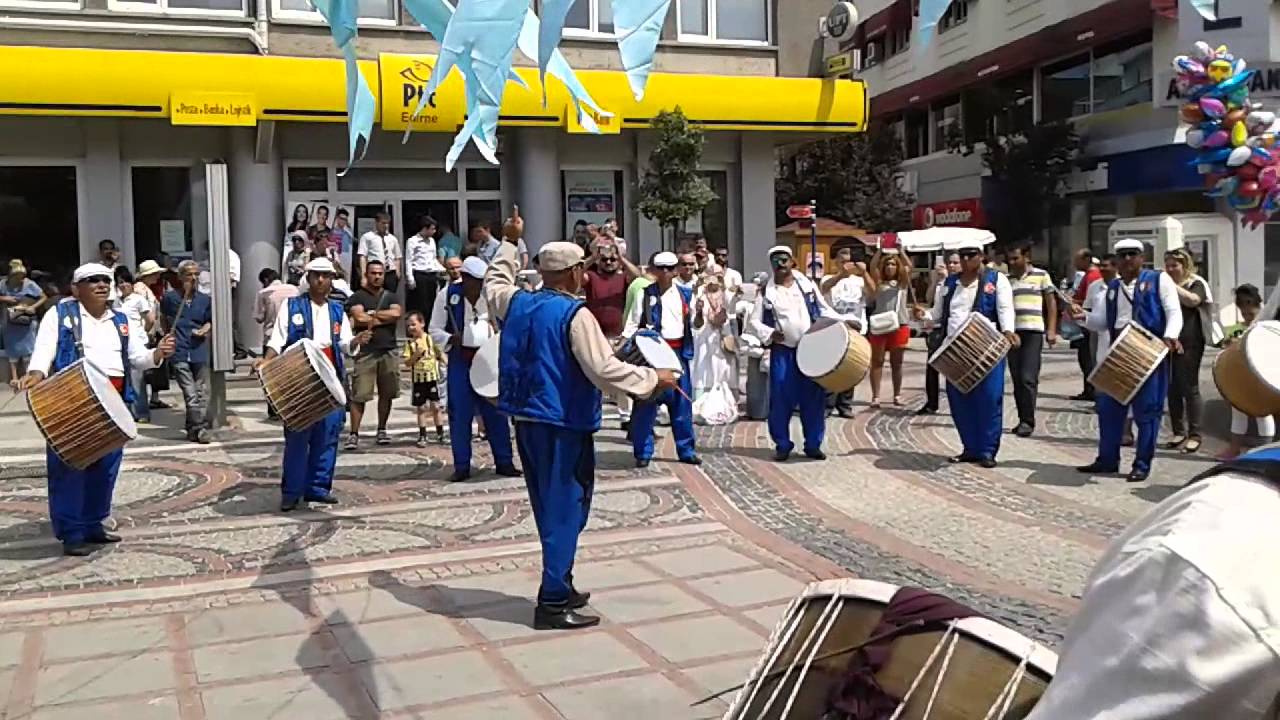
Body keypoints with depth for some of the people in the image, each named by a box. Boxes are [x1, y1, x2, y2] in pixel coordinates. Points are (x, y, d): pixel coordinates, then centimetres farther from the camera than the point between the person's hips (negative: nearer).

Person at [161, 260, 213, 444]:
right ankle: (200, 428, -4)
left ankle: (193, 429, 17)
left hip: (200, 352, 3)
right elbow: (164, 318, 20)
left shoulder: (205, 299, 7)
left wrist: (205, 329, -5)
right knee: (190, 395, -8)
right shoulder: (170, 297, 2)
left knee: (202, 393, 5)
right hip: (179, 353, -3)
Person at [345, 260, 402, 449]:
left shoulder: (390, 297, 16)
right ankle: (354, 434, -5)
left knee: (387, 393, 7)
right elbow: (359, 318, -13)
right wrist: (385, 318, -4)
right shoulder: (357, 297, 4)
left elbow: (397, 313, -5)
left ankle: (382, 430, 20)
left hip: (388, 351, 4)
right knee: (359, 395, -7)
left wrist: (372, 314, -6)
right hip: (365, 352, -4)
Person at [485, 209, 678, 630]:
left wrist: (509, 243, 38)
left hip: (527, 420, 8)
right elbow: (605, 370, -22)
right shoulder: (574, 315, -16)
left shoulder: (517, 304, 5)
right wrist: (654, 379, -11)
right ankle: (553, 603, 3)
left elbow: (493, 286, 30)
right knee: (565, 510, 0)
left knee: (549, 508, 18)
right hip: (563, 426, -8)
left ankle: (558, 587, 29)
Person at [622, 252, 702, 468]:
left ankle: (686, 450, 19)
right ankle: (643, 452, 8)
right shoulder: (645, 294, 0)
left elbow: (695, 323, 11)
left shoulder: (685, 294, 9)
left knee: (682, 402, 9)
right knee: (646, 402, 0)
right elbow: (633, 323, -2)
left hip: (678, 352, 3)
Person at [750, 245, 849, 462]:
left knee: (813, 399, 4)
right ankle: (782, 445, 11)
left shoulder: (807, 285, 7)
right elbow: (754, 321, 3)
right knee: (781, 400, -2)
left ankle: (813, 444, 14)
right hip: (782, 352, -1)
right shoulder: (766, 292, 2)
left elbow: (824, 310, 13)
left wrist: (844, 322, 0)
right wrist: (769, 334, -15)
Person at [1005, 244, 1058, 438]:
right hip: (1012, 332, 4)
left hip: (1033, 331, -4)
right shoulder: (1007, 279, 13)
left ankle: (1028, 421, -5)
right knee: (1017, 378, 6)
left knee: (1028, 378, -10)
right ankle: (1022, 419, 15)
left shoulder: (1041, 275, 3)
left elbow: (1051, 303, 4)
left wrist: (1052, 330, -4)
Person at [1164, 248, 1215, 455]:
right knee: (1172, 389, 6)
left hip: (1189, 344, -5)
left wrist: (1172, 284, -18)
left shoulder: (1196, 284, -1)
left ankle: (1194, 435, 1)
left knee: (1190, 388, -4)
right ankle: (1178, 432, 15)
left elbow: (1192, 300, -22)